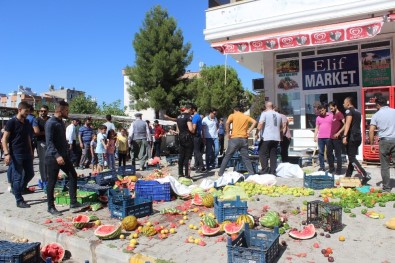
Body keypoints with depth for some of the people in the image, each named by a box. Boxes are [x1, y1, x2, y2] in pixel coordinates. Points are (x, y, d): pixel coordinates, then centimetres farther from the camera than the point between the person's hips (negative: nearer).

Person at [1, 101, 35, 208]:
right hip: (16, 155, -7)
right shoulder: (11, 122, -9)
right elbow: (4, 139, -11)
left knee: (30, 174, 13)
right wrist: (6, 153, -19)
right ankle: (19, 201, 9)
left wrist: (31, 152, 17)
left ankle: (21, 189, 38)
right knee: (17, 177, 0)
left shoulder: (27, 123, 11)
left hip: (27, 154, 7)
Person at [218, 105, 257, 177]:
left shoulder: (232, 115, 4)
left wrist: (228, 133, -6)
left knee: (227, 156, 7)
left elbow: (227, 123, -15)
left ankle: (220, 173, 11)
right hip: (244, 139, 3)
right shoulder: (246, 116, 15)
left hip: (235, 139, -3)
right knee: (246, 158, 10)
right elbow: (254, 122, 1)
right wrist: (249, 131, 2)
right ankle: (252, 173, 7)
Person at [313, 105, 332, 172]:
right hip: (320, 138, 3)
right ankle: (322, 167, 9)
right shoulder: (318, 118, 11)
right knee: (321, 152, 4)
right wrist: (315, 136, 5)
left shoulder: (331, 116, 2)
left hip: (329, 137, -3)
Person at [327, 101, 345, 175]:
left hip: (337, 138, -9)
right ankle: (331, 169, 23)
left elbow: (345, 124, -23)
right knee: (328, 153, 12)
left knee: (338, 154, -2)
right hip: (331, 138, 9)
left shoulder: (339, 114, -10)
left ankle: (339, 170, 5)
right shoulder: (333, 115, 17)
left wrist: (338, 133, -28)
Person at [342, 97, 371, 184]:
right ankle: (348, 176, 19)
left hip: (351, 137, -9)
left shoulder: (349, 110, -7)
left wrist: (345, 136, -28)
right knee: (352, 157, 14)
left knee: (352, 158, -8)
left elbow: (348, 123, -21)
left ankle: (365, 175, -17)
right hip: (358, 136, 9)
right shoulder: (357, 111, 19)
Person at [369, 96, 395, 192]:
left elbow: (371, 131, -3)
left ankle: (386, 188, 12)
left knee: (385, 166, 7)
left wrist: (372, 144, 5)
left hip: (384, 141, -1)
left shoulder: (376, 115, 2)